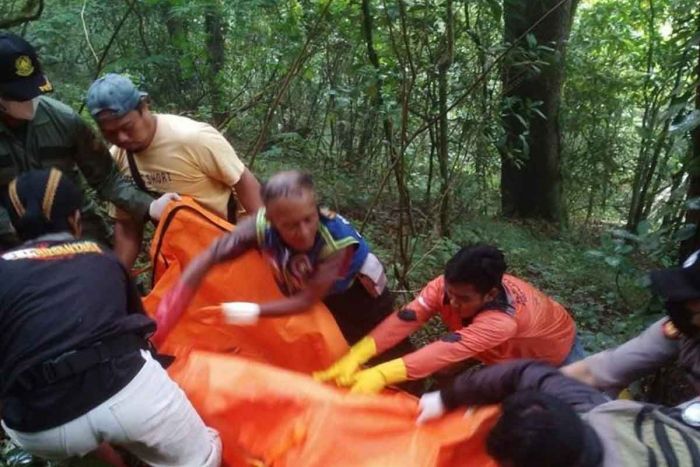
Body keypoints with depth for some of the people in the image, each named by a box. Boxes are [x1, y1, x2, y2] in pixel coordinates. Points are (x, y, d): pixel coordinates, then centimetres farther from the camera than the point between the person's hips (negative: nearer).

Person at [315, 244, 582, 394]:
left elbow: (448, 350, -57)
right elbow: (405, 319, -41)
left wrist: (382, 375, -64)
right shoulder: (448, 285, -33)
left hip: (554, 351, -4)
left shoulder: (503, 320, -48)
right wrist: (355, 357, -51)